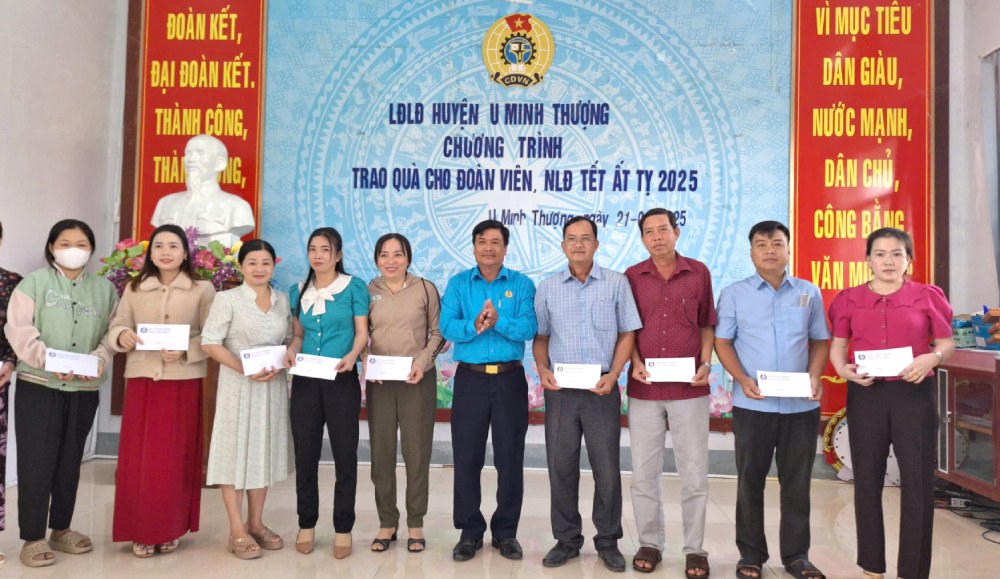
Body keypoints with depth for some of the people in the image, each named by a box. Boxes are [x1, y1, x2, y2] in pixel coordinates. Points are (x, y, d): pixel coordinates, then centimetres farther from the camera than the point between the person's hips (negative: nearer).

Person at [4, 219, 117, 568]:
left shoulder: (104, 289, 10)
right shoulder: (34, 282, 0)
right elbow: (19, 330, -9)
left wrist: (100, 358, -14)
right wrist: (51, 361, -21)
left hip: (84, 389, 3)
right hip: (39, 386, -3)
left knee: (70, 460, 12)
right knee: (37, 461, -2)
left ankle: (61, 530, 25)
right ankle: (33, 539, 8)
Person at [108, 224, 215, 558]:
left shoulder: (202, 290, 1)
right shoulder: (134, 289, 10)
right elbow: (115, 329, 9)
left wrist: (186, 351, -17)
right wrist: (123, 336, -13)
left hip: (184, 381, -2)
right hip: (141, 379, 2)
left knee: (175, 457, 4)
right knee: (139, 456, 4)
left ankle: (170, 530, 18)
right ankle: (141, 532, 17)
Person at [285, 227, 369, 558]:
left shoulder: (354, 287, -1)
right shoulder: (298, 291, 11)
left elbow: (362, 332, -3)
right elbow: (299, 334, 14)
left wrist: (352, 355, -22)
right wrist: (291, 352, -6)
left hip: (341, 381, -3)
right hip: (305, 381, 4)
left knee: (345, 454, 2)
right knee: (305, 453, 8)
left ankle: (343, 529, 13)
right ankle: (306, 525, 22)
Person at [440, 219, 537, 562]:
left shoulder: (522, 284, 2)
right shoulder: (458, 284, 5)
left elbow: (529, 328, -12)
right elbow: (447, 327, -9)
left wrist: (498, 321, -28)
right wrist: (474, 326, -28)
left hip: (510, 379, 0)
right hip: (470, 379, 1)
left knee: (510, 458, 7)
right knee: (467, 458, 5)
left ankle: (506, 532, 22)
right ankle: (470, 532, 20)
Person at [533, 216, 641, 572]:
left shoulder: (616, 283, 0)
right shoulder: (547, 288, 6)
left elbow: (628, 333, 1)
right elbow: (540, 336, 11)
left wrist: (613, 374, -10)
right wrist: (543, 370, -5)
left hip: (601, 389, -2)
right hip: (560, 389, 2)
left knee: (607, 469, 5)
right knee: (561, 467, 8)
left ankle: (608, 542, 22)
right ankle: (567, 539, 23)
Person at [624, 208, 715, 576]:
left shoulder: (698, 272, 3)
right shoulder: (631, 277, 4)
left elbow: (706, 324, 8)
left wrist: (705, 363, -5)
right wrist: (635, 363, -8)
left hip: (689, 388, -1)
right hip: (644, 389, 1)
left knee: (694, 473, 5)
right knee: (643, 472, 8)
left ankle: (695, 549, 19)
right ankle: (650, 544, 23)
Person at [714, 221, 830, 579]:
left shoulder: (809, 293, 8)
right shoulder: (734, 294, 2)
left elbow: (820, 341, 11)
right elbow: (722, 342, 1)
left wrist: (815, 376, -6)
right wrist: (743, 379, -13)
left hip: (802, 405, 2)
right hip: (753, 405, -1)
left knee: (797, 482, 9)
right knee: (750, 481, 7)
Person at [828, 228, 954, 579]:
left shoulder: (927, 296, 2)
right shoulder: (850, 299, 6)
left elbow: (947, 343, 5)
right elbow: (837, 345, 8)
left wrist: (932, 357, -16)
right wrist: (843, 369, -12)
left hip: (914, 394, -1)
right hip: (865, 395, 1)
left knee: (918, 481, 1)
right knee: (867, 479, 8)